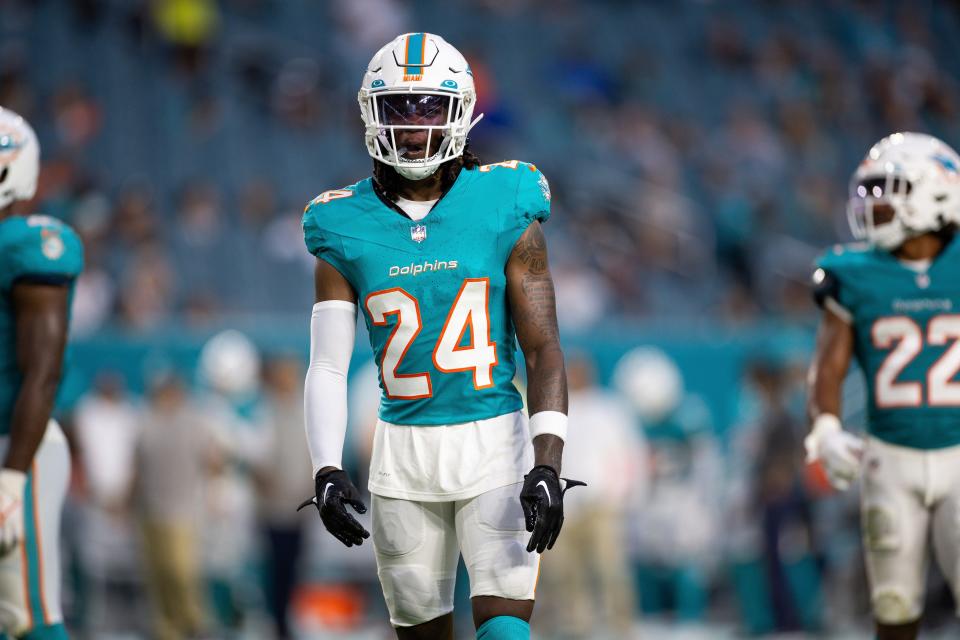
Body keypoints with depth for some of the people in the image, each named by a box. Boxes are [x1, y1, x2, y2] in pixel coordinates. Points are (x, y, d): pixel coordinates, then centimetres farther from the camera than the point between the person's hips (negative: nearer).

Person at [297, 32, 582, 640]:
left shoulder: (504, 212, -4)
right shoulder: (346, 229, 1)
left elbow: (544, 349, -5)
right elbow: (328, 366, 1)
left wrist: (547, 465, -17)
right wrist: (327, 471, -14)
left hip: (496, 443, -2)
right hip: (404, 449, 2)